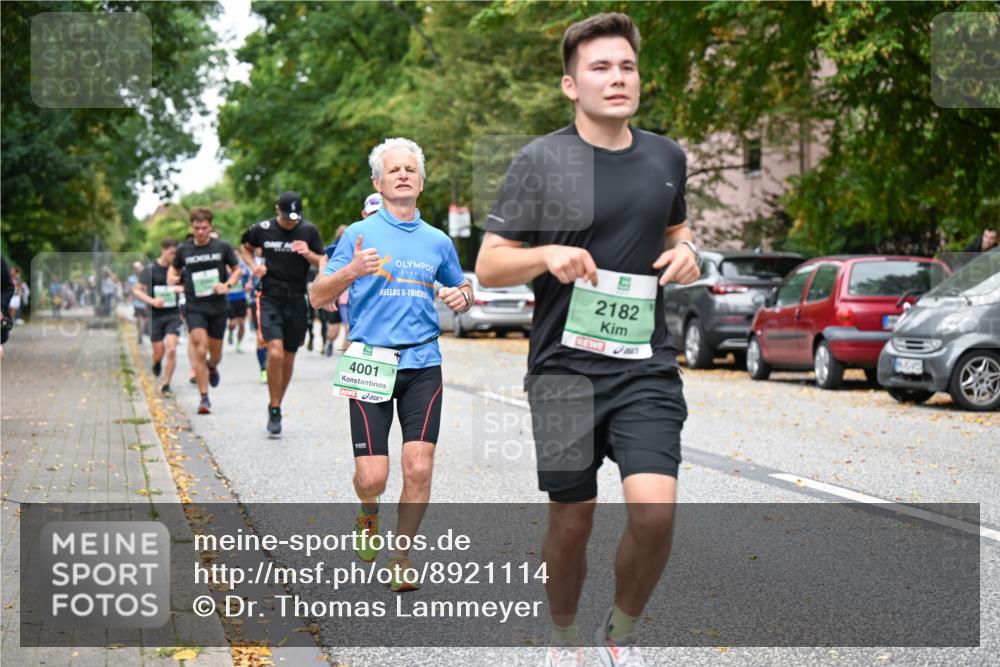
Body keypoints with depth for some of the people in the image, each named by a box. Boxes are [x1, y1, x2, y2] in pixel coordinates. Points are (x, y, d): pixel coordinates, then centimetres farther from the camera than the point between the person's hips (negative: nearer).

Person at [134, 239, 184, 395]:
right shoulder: (150, 269, -4)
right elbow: (136, 291, -2)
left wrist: (181, 289, -8)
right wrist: (152, 301, -17)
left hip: (173, 314, 1)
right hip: (156, 315, -1)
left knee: (171, 349, -13)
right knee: (159, 352, 4)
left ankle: (165, 385, -3)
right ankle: (156, 365, 41)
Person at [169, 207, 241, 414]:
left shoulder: (222, 247, -1)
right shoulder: (183, 250, 1)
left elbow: (237, 269, 9)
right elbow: (175, 267, 18)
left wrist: (227, 285, -9)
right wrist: (171, 277, -4)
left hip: (218, 307, 1)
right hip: (194, 307, -1)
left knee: (215, 354, 12)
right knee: (200, 351, -15)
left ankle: (212, 367, 51)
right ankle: (204, 398, -9)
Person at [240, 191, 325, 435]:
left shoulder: (309, 230, 0)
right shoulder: (262, 229, 0)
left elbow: (323, 264, 5)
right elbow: (246, 248, 19)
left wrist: (309, 254, -15)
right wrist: (254, 266, 0)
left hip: (296, 299, 2)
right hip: (270, 298, -2)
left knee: (288, 357, 8)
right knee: (275, 352, -17)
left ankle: (276, 406, 27)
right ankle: (274, 411, -5)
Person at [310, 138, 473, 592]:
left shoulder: (438, 242, 12)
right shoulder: (359, 235, 3)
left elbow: (462, 290, 27)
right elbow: (318, 298, 0)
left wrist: (462, 297, 3)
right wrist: (351, 271, -18)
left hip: (423, 364, 2)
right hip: (370, 363, -2)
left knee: (419, 467, -9)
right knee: (373, 476, -6)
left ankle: (401, 558, 10)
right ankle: (368, 518, 31)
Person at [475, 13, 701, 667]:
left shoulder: (667, 157, 7)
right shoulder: (541, 159, -5)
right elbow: (488, 266, -2)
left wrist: (687, 250, 3)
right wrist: (548, 255, -22)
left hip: (646, 366, 2)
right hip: (565, 364, -2)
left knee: (655, 509, -14)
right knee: (572, 520, 7)